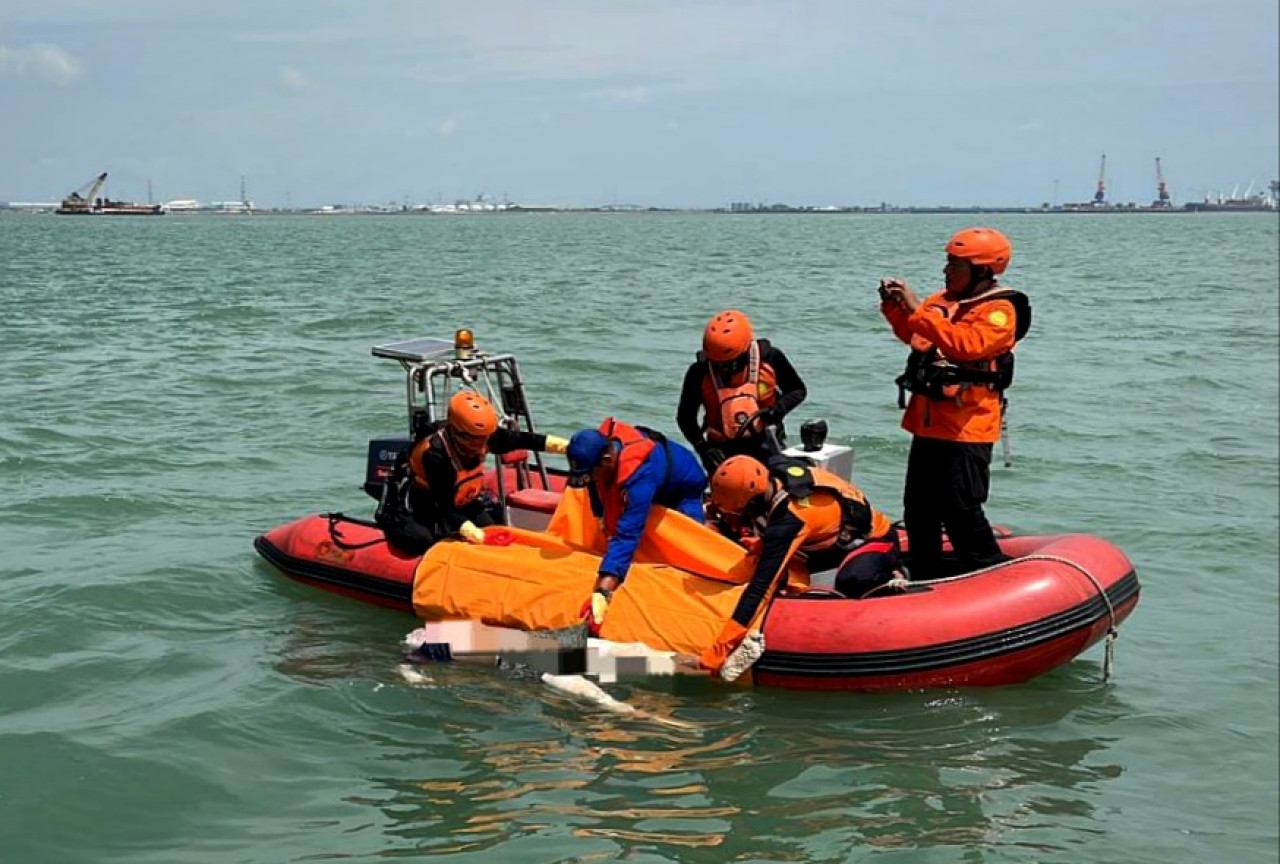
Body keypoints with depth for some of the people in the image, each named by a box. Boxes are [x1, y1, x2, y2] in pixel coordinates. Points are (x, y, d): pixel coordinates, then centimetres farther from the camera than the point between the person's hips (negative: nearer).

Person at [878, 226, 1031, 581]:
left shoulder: (999, 311, -12)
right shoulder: (944, 299, 10)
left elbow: (966, 345, -29)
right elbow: (911, 334, 22)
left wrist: (917, 309, -28)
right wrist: (894, 306, 4)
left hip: (966, 428, -8)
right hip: (928, 422, 8)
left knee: (960, 511, -10)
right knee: (918, 509, 15)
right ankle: (925, 581, 27)